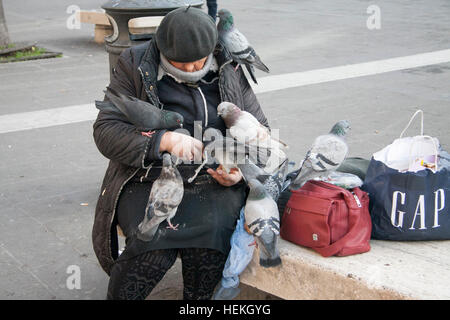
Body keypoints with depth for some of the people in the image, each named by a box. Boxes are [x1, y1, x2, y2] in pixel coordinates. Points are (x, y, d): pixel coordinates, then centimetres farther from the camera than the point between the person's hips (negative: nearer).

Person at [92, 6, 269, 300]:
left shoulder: (231, 70, 11)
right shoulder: (135, 66, 3)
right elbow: (105, 131, -4)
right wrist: (164, 140, -20)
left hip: (214, 181, 2)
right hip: (149, 179, -1)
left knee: (210, 239, -31)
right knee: (155, 246, -30)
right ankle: (117, 295, 0)